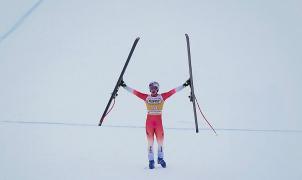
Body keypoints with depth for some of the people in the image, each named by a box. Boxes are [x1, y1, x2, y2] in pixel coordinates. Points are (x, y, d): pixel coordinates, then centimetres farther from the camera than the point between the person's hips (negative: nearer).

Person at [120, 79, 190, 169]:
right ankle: (151, 160, 10)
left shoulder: (162, 96, 2)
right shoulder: (146, 97, 3)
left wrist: (184, 85, -3)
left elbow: (174, 91, 0)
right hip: (149, 121, 0)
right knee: (150, 141, 3)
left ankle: (160, 158, 26)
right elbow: (134, 91, 2)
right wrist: (124, 86, 0)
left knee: (160, 140, 7)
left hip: (158, 121, 1)